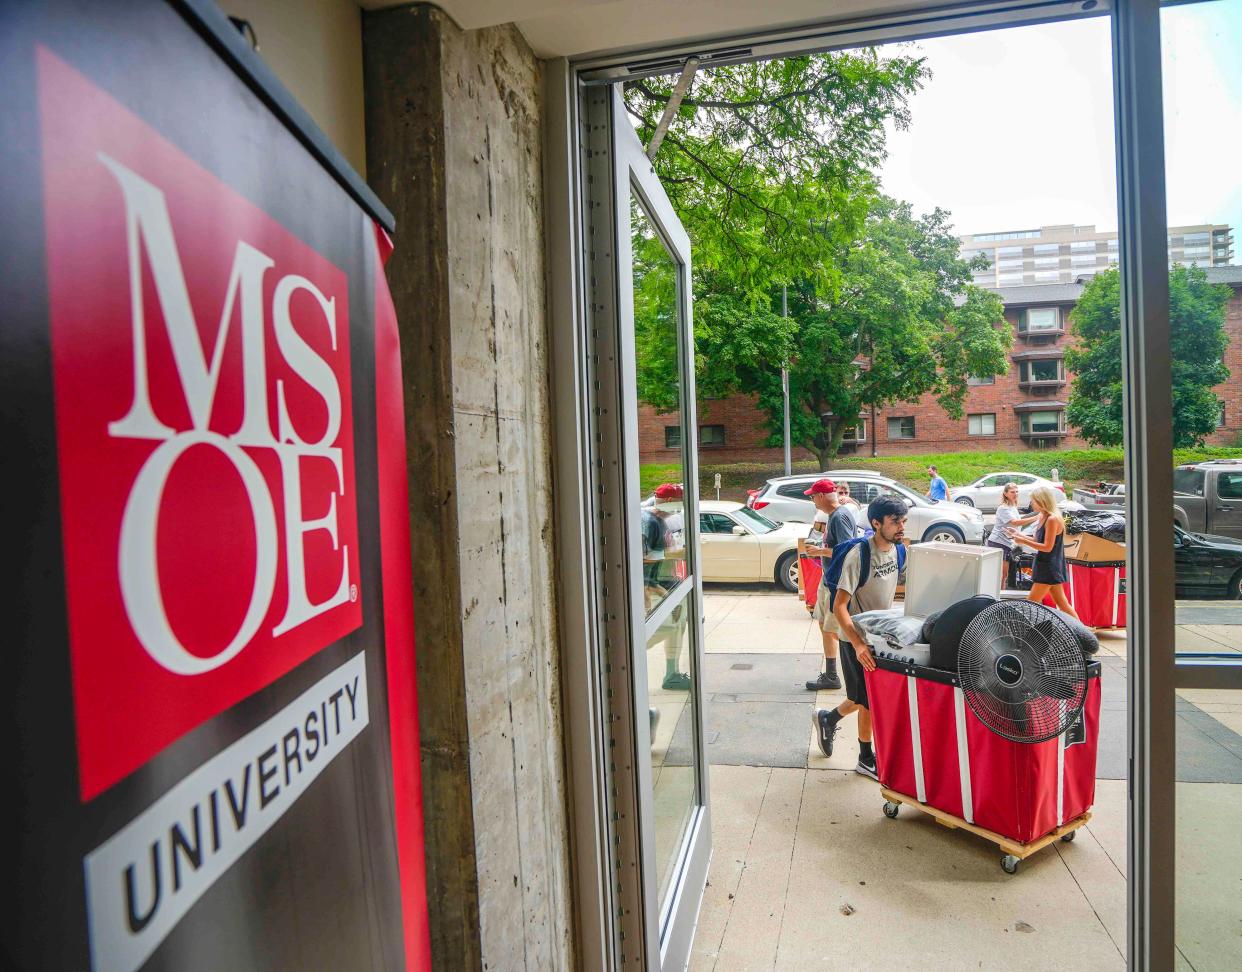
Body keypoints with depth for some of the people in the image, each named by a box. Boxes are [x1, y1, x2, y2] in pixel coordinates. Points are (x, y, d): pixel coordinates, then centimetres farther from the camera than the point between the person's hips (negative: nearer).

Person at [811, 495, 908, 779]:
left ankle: (828, 718, 43)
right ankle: (866, 758, 26)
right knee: (869, 700, 6)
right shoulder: (859, 555, -26)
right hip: (857, 639, -7)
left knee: (867, 698, 18)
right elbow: (839, 606, -28)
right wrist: (858, 644, -38)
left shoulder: (897, 550, -3)